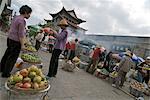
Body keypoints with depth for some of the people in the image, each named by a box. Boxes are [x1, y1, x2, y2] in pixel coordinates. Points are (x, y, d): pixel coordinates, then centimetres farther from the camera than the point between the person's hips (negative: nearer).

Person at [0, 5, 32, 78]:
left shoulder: (15, 18, 10)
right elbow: (21, 34, -20)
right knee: (12, 58, 3)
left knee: (7, 54, 21)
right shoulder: (22, 21, -18)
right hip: (16, 41, -9)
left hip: (10, 38, 9)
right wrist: (22, 45, -15)